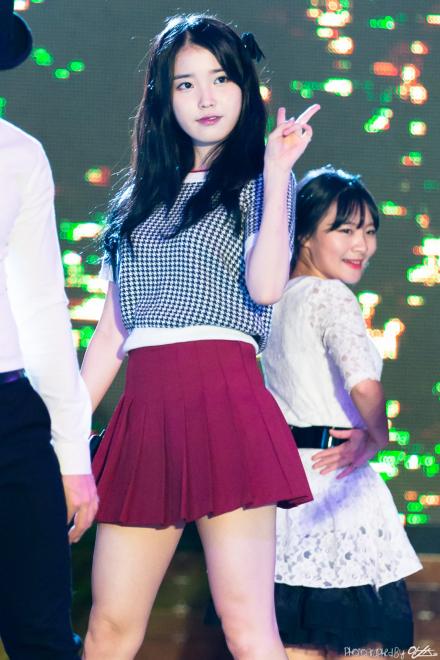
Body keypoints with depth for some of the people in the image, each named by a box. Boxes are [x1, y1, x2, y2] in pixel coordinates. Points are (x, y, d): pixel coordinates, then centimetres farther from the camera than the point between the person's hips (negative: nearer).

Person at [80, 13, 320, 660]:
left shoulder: (257, 180, 9)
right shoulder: (140, 194, 21)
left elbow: (267, 286, -10)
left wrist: (276, 172, -11)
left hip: (225, 400, -4)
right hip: (144, 408, 5)